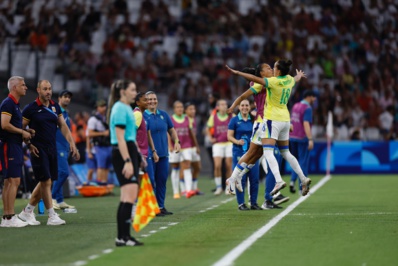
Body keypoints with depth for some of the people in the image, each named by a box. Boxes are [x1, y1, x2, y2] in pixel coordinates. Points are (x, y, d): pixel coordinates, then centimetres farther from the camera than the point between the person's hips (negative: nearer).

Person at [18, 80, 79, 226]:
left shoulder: (55, 107, 10)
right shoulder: (31, 108, -7)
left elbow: (63, 126, 10)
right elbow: (20, 129, -4)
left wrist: (71, 143, 0)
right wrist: (29, 145, -12)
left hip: (52, 149, 6)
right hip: (39, 150, -6)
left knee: (44, 183, 10)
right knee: (46, 181, -8)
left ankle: (27, 211, 22)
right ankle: (52, 216, -6)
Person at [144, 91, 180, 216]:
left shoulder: (163, 115, 10)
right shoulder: (143, 116, -6)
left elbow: (171, 130, 20)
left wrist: (176, 142, 5)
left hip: (163, 154, 5)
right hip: (149, 155, -5)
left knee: (162, 181, 9)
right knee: (151, 181, -5)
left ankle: (161, 206, 19)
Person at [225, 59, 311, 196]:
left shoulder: (274, 81, -15)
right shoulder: (289, 80, 7)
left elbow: (255, 79, -24)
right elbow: (296, 78, 32)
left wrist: (237, 72, -18)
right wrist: (299, 75, 56)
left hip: (272, 119, -8)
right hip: (285, 119, 8)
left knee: (268, 152, -13)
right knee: (285, 153, 18)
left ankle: (279, 180, -30)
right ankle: (303, 179, 13)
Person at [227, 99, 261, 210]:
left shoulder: (254, 120, 9)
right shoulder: (234, 120, 0)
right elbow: (229, 136, -3)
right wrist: (237, 141, -21)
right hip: (239, 152, -3)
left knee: (254, 178, 1)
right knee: (241, 179, -4)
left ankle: (253, 203, 10)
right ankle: (241, 204, 2)